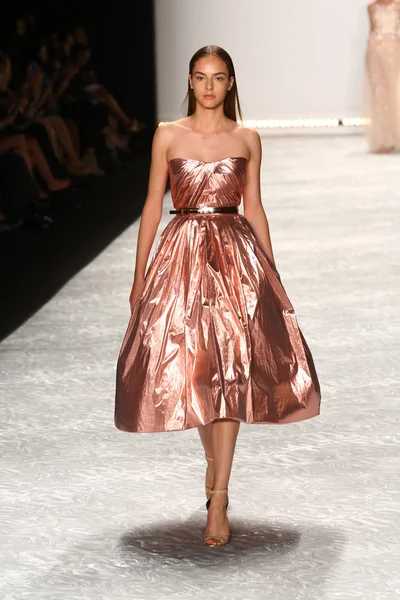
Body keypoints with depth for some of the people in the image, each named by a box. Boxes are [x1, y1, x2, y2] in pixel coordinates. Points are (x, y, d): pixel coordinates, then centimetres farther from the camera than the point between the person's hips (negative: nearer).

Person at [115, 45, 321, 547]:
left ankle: (218, 497, -9)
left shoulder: (247, 140, 6)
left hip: (236, 254, 0)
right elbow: (153, 205, 6)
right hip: (182, 255, 0)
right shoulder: (168, 136, 4)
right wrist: (139, 274, 3)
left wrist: (271, 273, 9)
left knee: (230, 368, -9)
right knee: (191, 368, 3)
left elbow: (254, 208, 11)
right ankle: (214, 462, 29)